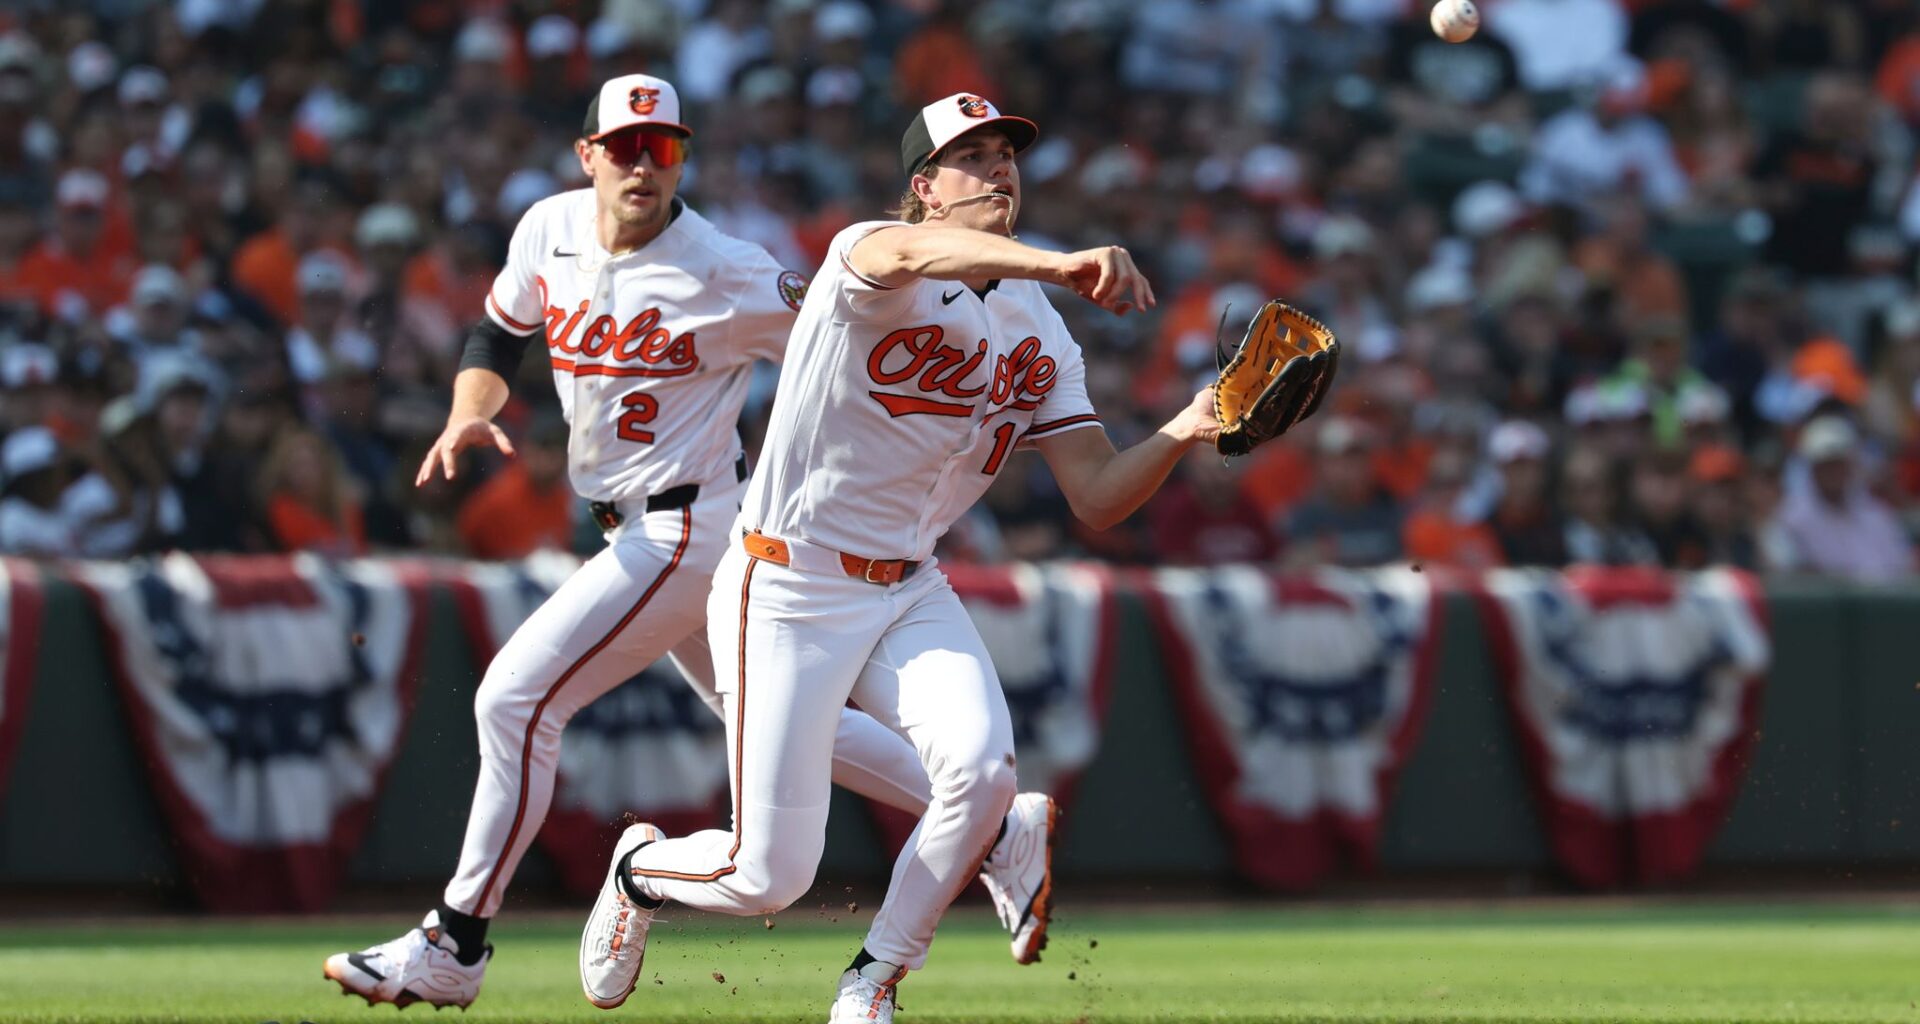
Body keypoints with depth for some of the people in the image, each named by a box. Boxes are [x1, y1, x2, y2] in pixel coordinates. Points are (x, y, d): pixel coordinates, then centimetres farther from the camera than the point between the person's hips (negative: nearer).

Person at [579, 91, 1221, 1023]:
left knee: (981, 769, -24)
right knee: (768, 876, -8)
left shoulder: (1040, 332, 5)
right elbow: (914, 256, -41)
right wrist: (1063, 265, -58)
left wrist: (1182, 432, -22)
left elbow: (1097, 499, -1)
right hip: (788, 590, -5)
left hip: (909, 593, 5)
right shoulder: (866, 255, -14)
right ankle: (640, 867, 29)